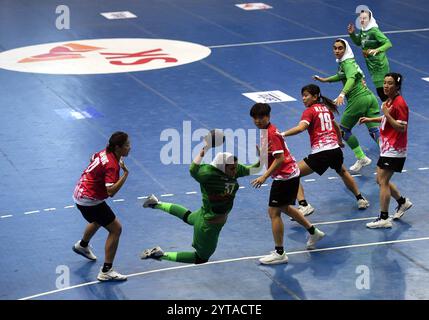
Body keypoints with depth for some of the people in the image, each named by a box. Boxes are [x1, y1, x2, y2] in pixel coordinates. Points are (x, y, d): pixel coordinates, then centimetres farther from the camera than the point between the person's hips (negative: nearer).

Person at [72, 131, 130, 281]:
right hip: (89, 200, -10)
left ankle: (82, 245, 65)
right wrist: (125, 173, -34)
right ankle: (106, 271, -4)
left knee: (98, 220, 37)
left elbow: (92, 158, 22)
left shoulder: (105, 152, -1)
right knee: (115, 229, -7)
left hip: (80, 193, 10)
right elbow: (111, 191, -35)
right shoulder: (112, 165, -28)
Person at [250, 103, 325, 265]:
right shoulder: (265, 131, 10)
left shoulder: (272, 133, -19)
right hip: (290, 174, 11)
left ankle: (279, 253, -2)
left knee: (274, 212, -7)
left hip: (285, 177, -11)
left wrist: (264, 176, -25)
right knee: (285, 207, 26)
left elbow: (280, 158, -24)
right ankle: (313, 232, 40)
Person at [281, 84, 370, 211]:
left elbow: (300, 128, -23)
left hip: (320, 153, -7)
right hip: (336, 150, 7)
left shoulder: (309, 111, -4)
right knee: (342, 171, 38)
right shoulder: (326, 108, 17)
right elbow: (336, 126, 34)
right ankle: (360, 199, 45)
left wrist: (283, 134, -31)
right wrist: (339, 141, 50)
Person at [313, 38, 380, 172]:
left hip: (358, 100, -9)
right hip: (369, 97, 9)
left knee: (344, 130, 7)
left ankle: (361, 158, 6)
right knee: (374, 130, 1)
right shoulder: (343, 62, 17)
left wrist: (342, 94, -44)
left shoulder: (347, 63, -11)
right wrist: (325, 80, 39)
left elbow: (351, 79, -31)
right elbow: (342, 75, 37)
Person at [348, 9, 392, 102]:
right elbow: (358, 42, 24)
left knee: (382, 90, -8)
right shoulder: (362, 31, 5)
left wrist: (377, 50, -40)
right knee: (379, 90, 14)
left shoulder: (374, 31, -20)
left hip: (379, 65, -8)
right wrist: (352, 34, 7)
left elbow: (388, 44, -25)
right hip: (371, 65, 8)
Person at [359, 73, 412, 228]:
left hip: (394, 150, -10)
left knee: (383, 181, -9)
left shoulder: (399, 103, -19)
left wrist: (387, 114, -29)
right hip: (387, 148, 10)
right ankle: (403, 202, 34)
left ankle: (384, 219, -4)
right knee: (382, 180, 16)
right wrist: (370, 119, 17)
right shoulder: (390, 100, 9)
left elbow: (402, 127, -22)